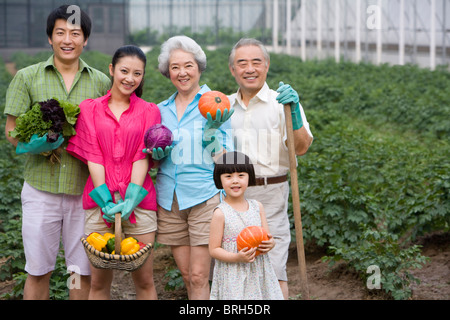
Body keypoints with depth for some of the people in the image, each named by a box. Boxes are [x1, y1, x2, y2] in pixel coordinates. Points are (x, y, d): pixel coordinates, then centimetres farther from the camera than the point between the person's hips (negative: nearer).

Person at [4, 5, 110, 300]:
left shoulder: (101, 82, 6)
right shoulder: (28, 78, 3)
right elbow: (12, 131, 1)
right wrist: (39, 141, -19)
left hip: (85, 190, 1)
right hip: (41, 188, -1)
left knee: (84, 272, 6)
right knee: (38, 271, 7)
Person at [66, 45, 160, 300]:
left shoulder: (149, 111, 8)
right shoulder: (90, 109, 8)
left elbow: (142, 158, -2)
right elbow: (93, 157, -1)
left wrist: (130, 200, -14)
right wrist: (105, 201, -12)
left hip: (138, 201, 0)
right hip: (100, 201, 0)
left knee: (144, 280, 2)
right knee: (99, 282, 4)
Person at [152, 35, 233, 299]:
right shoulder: (162, 110, 13)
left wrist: (212, 130, -18)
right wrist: (157, 151, -4)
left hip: (204, 196, -4)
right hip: (169, 199, 5)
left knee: (199, 277, -7)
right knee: (187, 276, 8)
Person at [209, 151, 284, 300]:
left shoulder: (257, 207, 5)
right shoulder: (220, 213, -9)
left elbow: (267, 237, 12)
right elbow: (214, 249, -7)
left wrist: (270, 244, -12)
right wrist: (237, 257, -22)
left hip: (258, 274, 5)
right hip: (233, 276, -4)